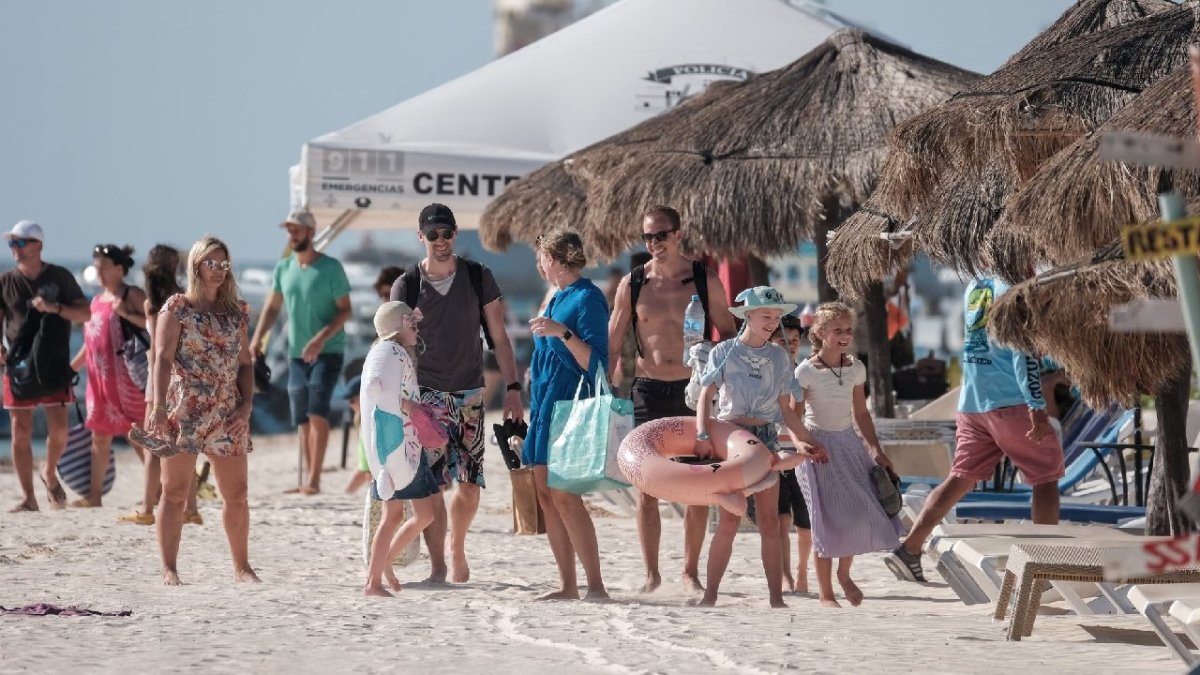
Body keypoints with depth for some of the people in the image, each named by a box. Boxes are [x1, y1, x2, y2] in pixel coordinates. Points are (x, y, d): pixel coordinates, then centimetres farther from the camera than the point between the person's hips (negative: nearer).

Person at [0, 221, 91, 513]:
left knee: (58, 429, -7)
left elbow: (85, 314, 3)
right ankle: (28, 497, 6)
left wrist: (55, 307, -14)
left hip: (55, 365, -1)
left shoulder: (60, 277, 2)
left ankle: (50, 474, 23)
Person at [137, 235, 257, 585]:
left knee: (237, 494, 6)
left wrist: (247, 403, 0)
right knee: (175, 491, -2)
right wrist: (159, 406, -17)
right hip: (185, 411, -4)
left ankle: (241, 566, 17)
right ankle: (169, 568, 1)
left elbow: (245, 361, 14)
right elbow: (162, 358, -7)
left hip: (228, 413, 4)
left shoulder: (236, 311, 13)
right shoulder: (177, 307, -1)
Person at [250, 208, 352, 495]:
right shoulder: (283, 268, 7)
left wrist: (321, 339, -23)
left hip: (328, 352, -6)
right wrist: (257, 338, -3)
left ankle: (314, 479, -20)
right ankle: (310, 480, 14)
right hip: (297, 353, 6)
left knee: (317, 410, -18)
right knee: (302, 418, 7)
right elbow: (272, 307, 12)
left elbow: (345, 310, -11)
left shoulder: (331, 268, -9)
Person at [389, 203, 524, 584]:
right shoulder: (406, 286, 0)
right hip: (426, 395, -2)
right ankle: (437, 565, -2)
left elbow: (499, 338, 7)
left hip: (470, 394, 2)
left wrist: (513, 388, 0)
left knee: (469, 484, 0)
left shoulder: (479, 278, 3)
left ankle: (457, 552, 23)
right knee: (430, 484, -10)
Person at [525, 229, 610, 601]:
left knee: (563, 495, -14)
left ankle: (596, 586, -14)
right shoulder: (558, 297, 17)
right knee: (545, 493, 5)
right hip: (546, 403, 9)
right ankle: (568, 585, 7)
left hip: (569, 403, -9)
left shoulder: (587, 298, -11)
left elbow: (596, 363, -18)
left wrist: (563, 332, -27)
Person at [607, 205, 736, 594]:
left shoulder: (705, 280, 1)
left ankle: (691, 572, 11)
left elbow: (728, 335, 8)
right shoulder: (632, 284, 3)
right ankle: (651, 572, 6)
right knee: (647, 487, -2)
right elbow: (612, 344, 7)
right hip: (648, 391, 0)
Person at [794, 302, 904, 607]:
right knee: (827, 518, -4)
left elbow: (861, 413, 14)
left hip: (849, 441, 5)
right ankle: (826, 594, 7)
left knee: (863, 509, -7)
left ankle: (844, 574, 18)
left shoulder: (856, 368, 5)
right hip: (819, 444, -5)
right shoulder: (807, 371, -11)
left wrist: (877, 451, 9)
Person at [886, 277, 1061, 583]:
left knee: (961, 478, 9)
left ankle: (909, 549, -2)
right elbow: (1023, 350, -17)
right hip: (1011, 401, -7)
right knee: (1046, 476, 5)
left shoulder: (974, 286, 13)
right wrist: (1037, 406, -18)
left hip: (971, 405, 7)